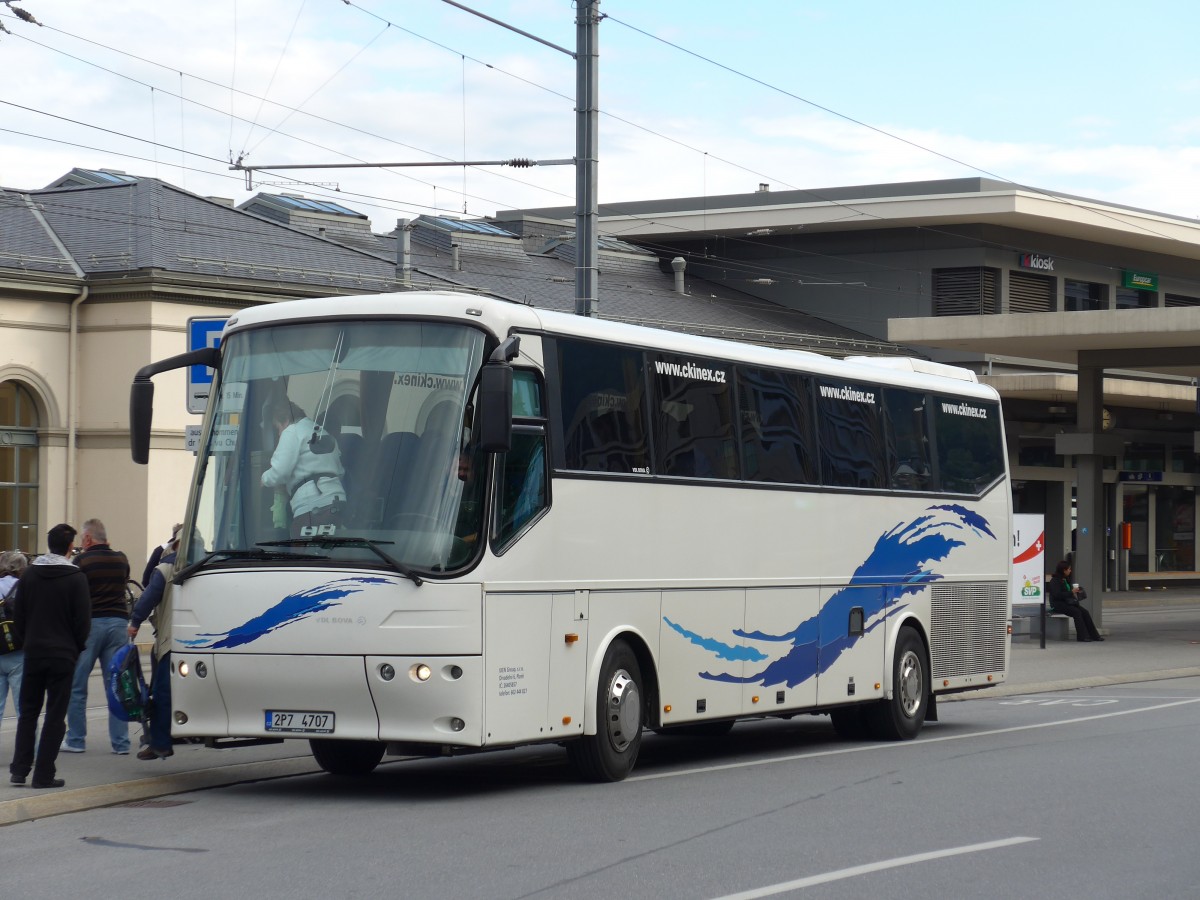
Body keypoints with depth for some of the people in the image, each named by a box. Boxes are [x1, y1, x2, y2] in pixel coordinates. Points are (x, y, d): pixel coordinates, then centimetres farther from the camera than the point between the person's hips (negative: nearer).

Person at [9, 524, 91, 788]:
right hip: (63, 656, -4)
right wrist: (76, 648, 7)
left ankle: (19, 769, 8)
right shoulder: (76, 578, -9)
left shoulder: (29, 575, 3)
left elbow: (18, 617, 6)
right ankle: (44, 774, -2)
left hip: (33, 654, 4)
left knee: (28, 712, 13)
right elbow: (83, 620, -8)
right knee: (55, 715, 1)